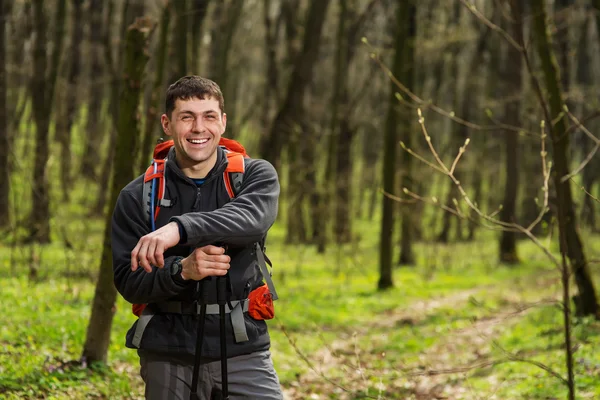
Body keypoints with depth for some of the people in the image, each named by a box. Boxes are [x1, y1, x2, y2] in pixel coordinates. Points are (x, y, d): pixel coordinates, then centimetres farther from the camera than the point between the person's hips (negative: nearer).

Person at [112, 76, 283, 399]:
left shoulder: (256, 175, 1)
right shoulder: (137, 197, 2)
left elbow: (252, 218, -22)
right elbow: (128, 282, -3)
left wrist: (181, 228, -36)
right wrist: (181, 271, -22)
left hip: (243, 352, -1)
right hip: (168, 360, 1)